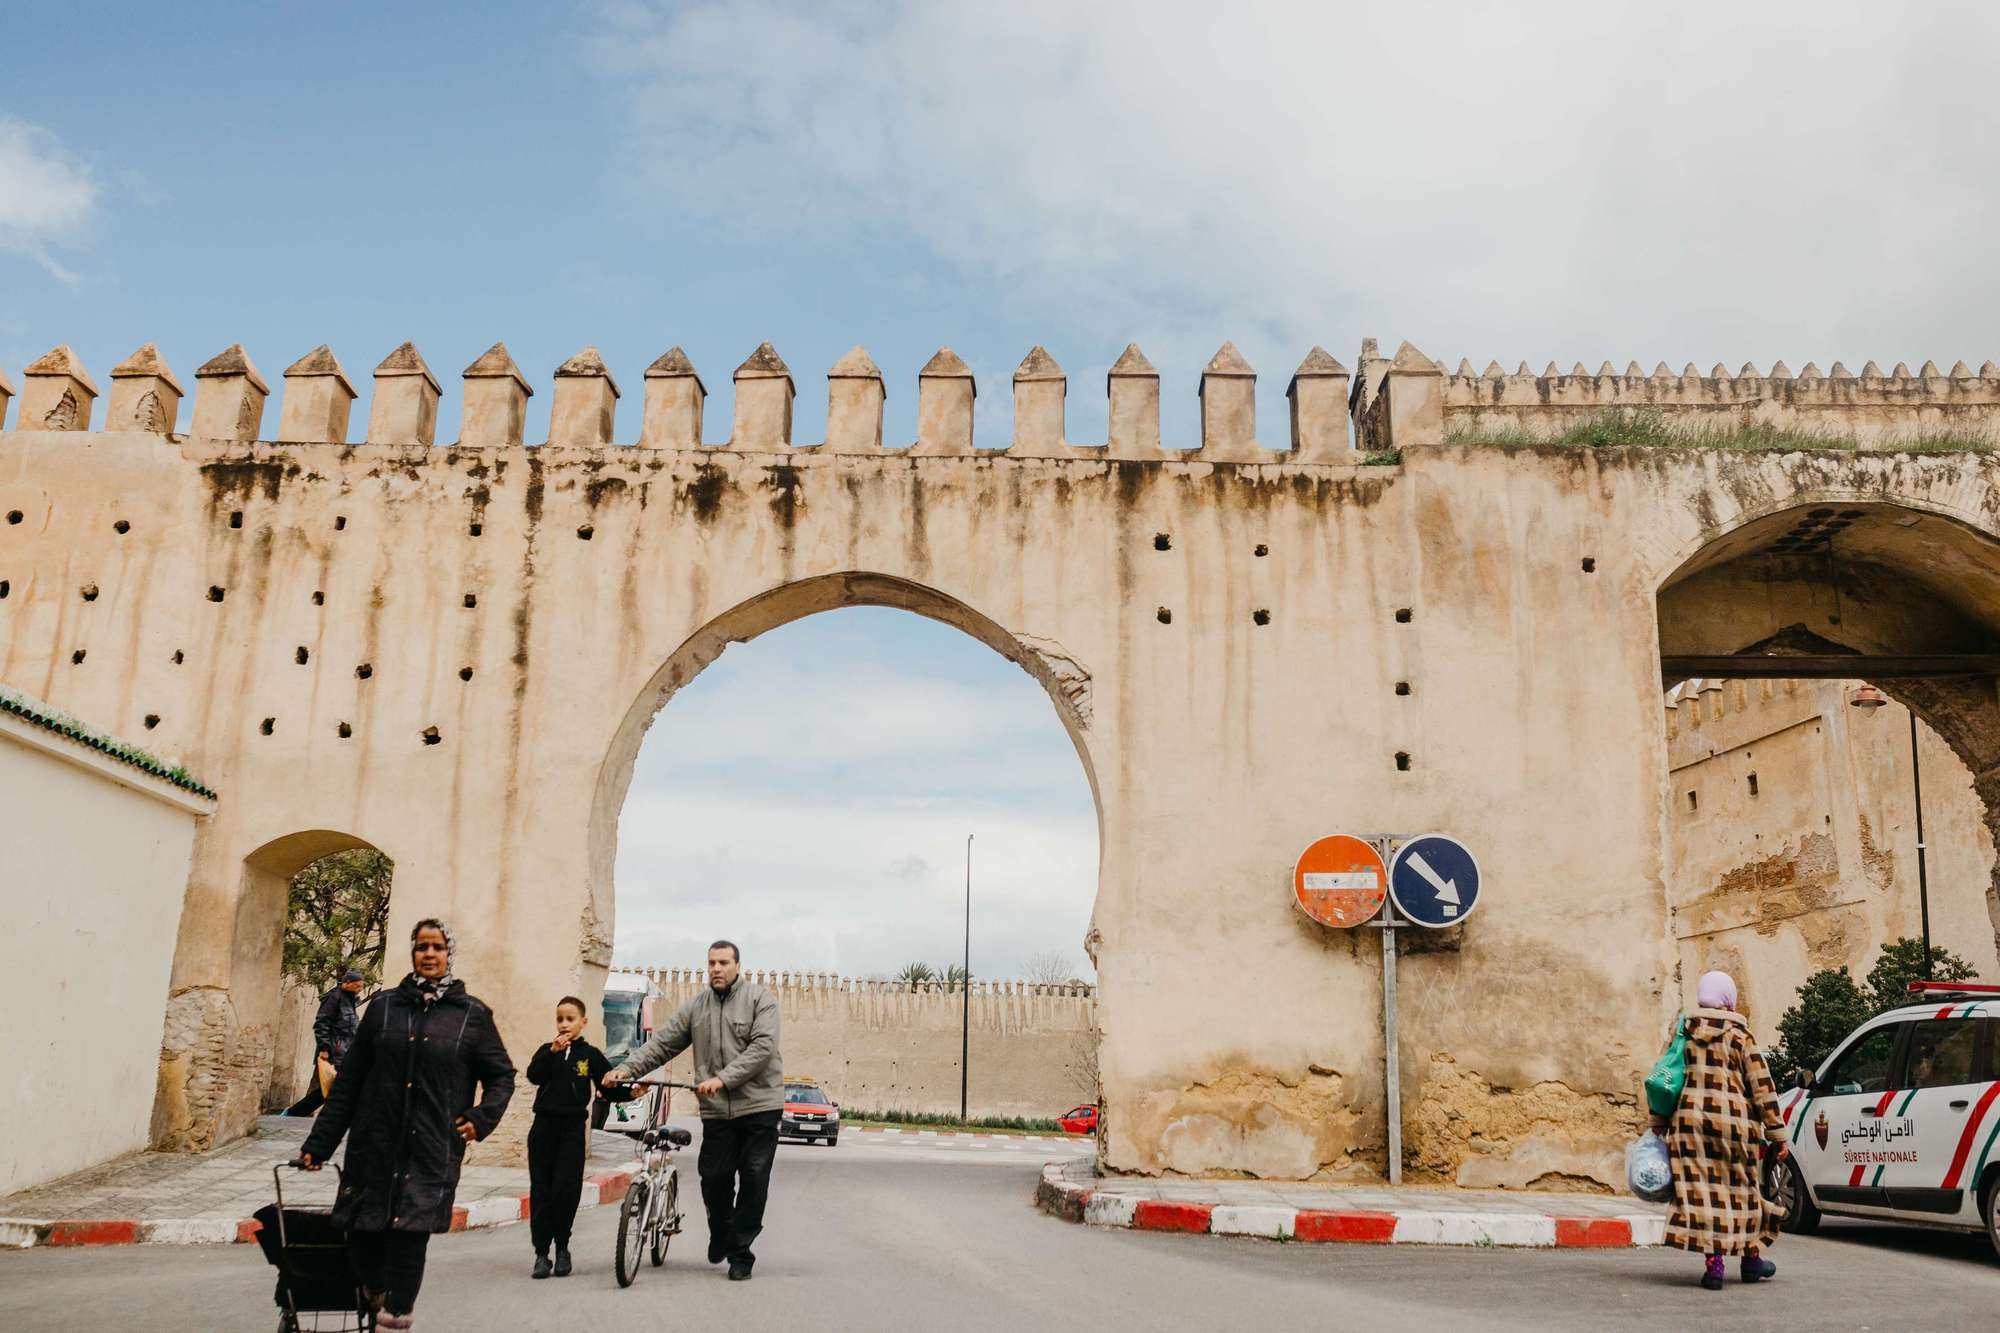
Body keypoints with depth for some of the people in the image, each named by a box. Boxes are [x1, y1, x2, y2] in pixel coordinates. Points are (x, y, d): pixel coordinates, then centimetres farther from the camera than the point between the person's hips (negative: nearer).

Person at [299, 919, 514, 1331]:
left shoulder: (473, 1015, 4)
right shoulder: (384, 1006, 8)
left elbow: (502, 1076, 11)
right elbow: (349, 1081, 10)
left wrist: (481, 1118, -6)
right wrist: (319, 1143, 8)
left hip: (431, 1153, -2)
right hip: (373, 1145, 2)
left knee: (409, 1234, -8)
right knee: (361, 1235, 2)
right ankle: (375, 1293, 30)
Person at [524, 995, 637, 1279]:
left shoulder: (591, 1055, 4)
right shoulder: (547, 1050, 7)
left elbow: (609, 1089, 5)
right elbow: (534, 1076, -12)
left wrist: (631, 1093, -13)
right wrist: (553, 1051, -24)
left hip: (572, 1130, -2)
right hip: (544, 1127, 2)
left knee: (565, 1191, -4)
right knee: (540, 1191, 2)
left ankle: (562, 1247, 15)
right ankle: (541, 1252, 9)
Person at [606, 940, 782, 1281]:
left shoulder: (760, 998, -2)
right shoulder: (695, 1006, 10)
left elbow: (763, 1047, -14)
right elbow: (661, 1044, 8)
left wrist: (722, 1078, -22)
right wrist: (626, 1069, -7)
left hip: (759, 1106, -3)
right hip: (716, 1111, 3)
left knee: (753, 1179, -2)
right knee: (714, 1177, -1)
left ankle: (740, 1253, 10)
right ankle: (720, 1234, 29)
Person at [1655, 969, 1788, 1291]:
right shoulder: (1739, 1033, -2)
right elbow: (1761, 1085, -3)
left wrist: (1658, 1127, 16)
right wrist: (1777, 1134, 2)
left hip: (1690, 1119, 2)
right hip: (1733, 1120, -2)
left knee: (1704, 1188, 1)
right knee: (1741, 1187, 13)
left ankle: (1714, 1263, -5)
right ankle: (1751, 1257, 27)